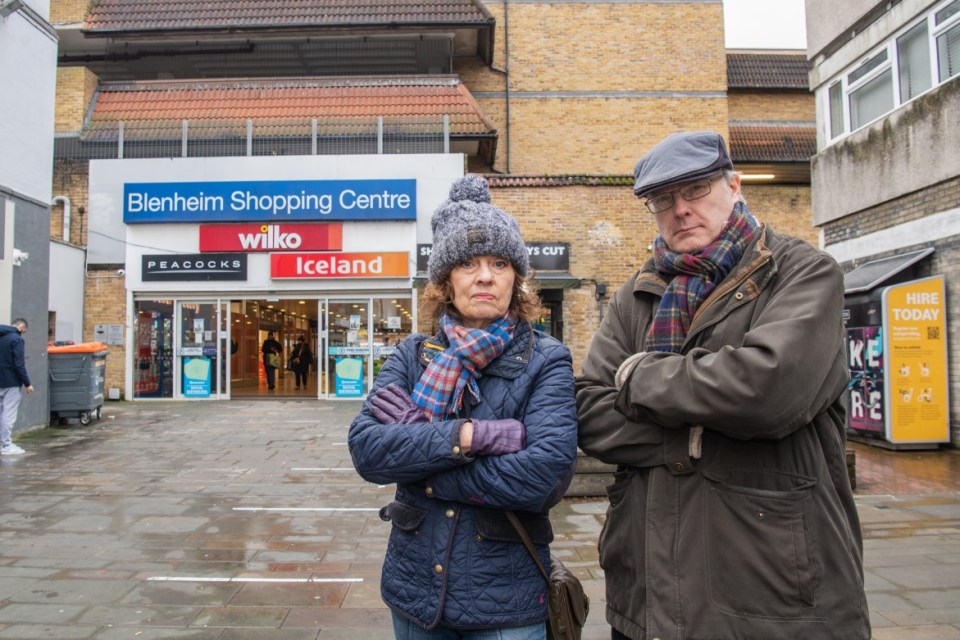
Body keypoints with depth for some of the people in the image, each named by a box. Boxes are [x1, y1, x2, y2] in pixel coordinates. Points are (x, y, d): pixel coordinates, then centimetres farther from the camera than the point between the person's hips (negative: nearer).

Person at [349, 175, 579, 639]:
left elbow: (544, 475, -23)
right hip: (414, 589, 3)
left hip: (507, 602, -3)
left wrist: (415, 463, -18)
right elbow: (365, 448, -13)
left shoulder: (546, 361, -9)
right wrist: (468, 435, -24)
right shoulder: (412, 356, 0)